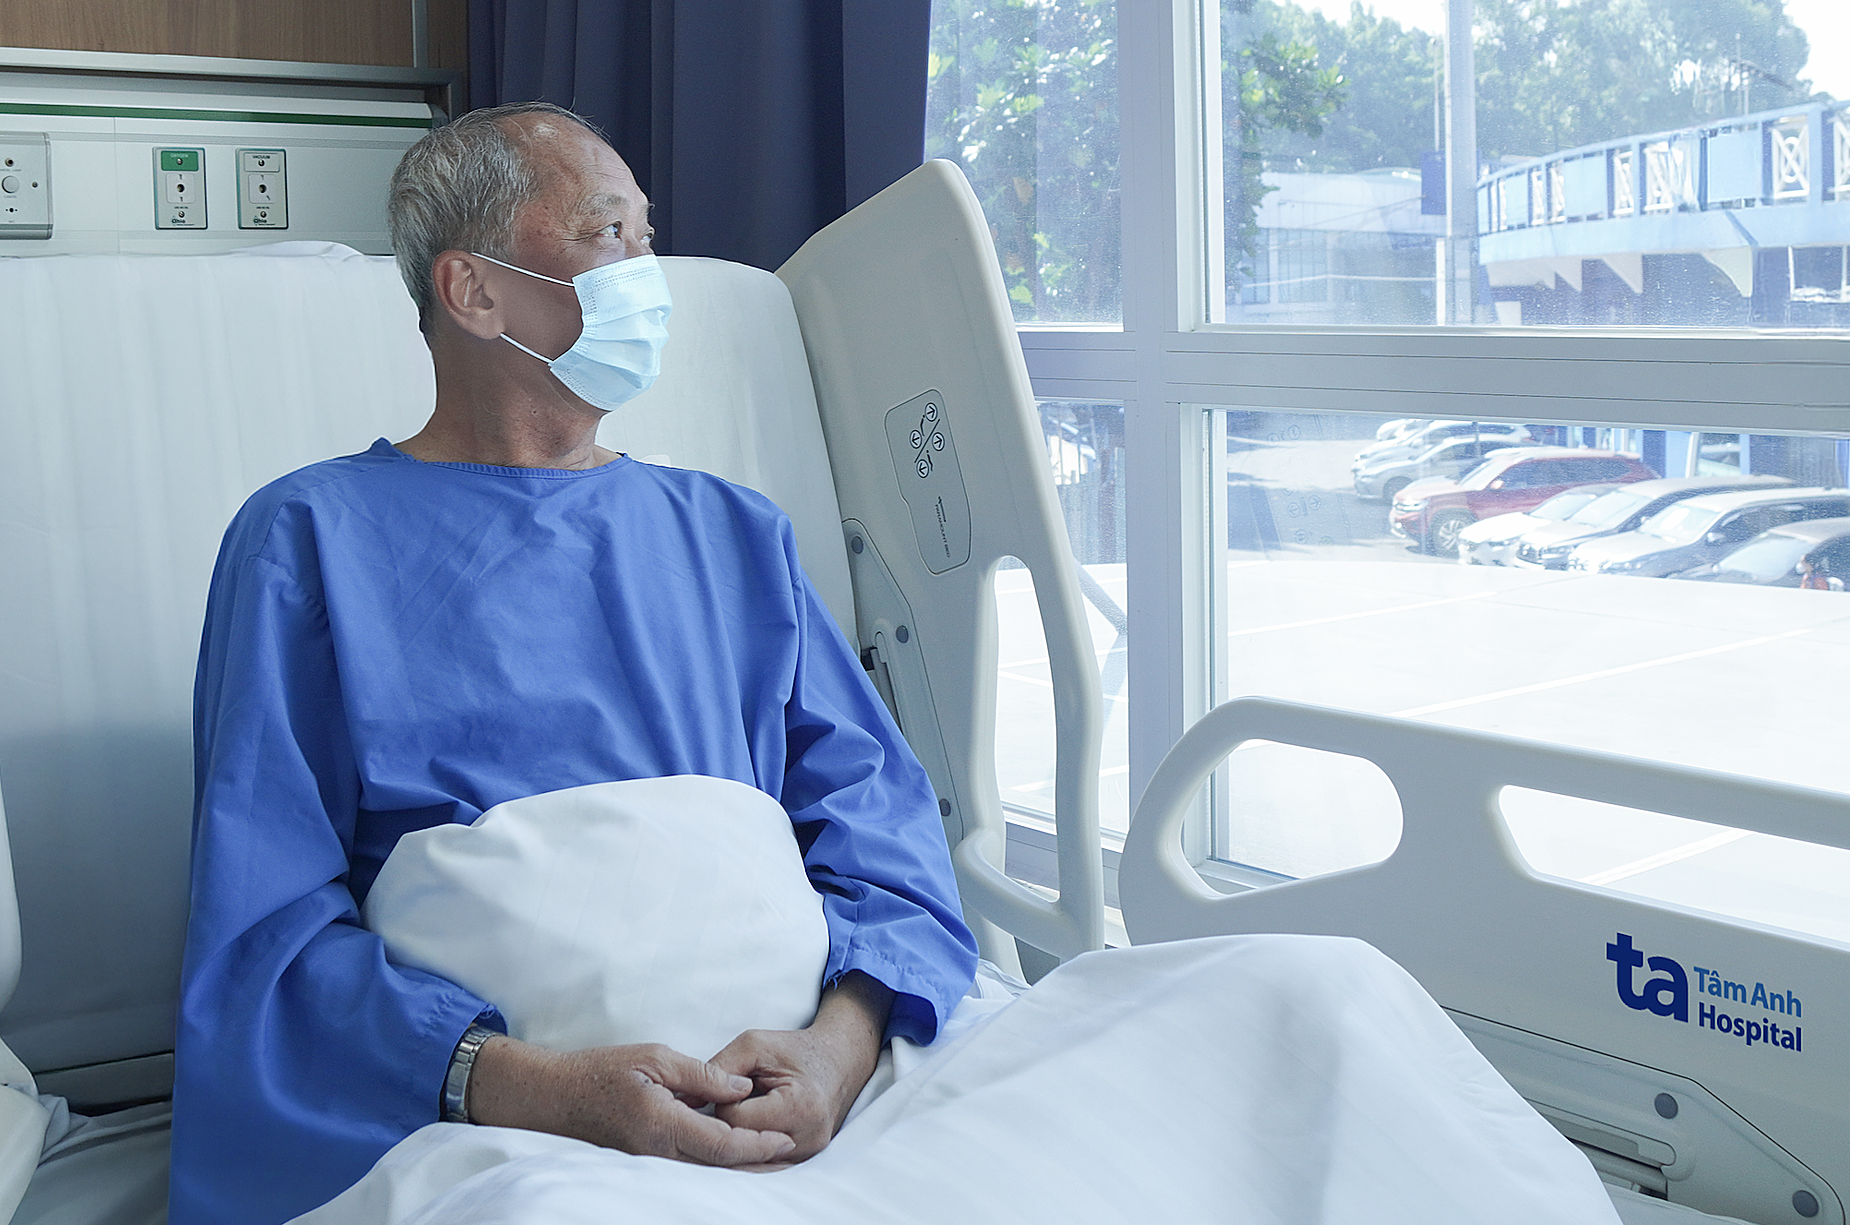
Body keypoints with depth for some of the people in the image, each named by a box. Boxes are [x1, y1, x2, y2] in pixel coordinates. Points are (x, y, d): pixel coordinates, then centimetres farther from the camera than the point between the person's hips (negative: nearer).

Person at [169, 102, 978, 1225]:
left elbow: (876, 805, 8)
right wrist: (542, 1090, -22)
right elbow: (265, 931, -4)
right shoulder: (314, 539, 6)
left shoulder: (736, 534, 19)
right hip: (482, 1125, -3)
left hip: (773, 1079, 4)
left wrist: (844, 1036, -15)